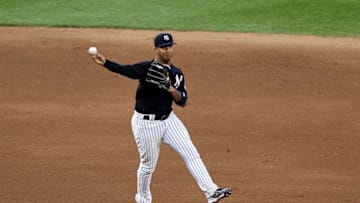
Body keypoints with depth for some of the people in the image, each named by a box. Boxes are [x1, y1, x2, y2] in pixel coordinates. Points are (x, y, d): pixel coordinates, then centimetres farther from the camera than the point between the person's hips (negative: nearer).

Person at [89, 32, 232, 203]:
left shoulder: (177, 73, 5)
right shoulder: (147, 68, -14)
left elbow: (182, 101, 2)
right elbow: (126, 70, -32)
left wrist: (170, 88, -18)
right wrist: (105, 62, -50)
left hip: (168, 120, 5)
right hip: (145, 123, -5)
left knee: (191, 154, -3)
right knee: (148, 165, 7)